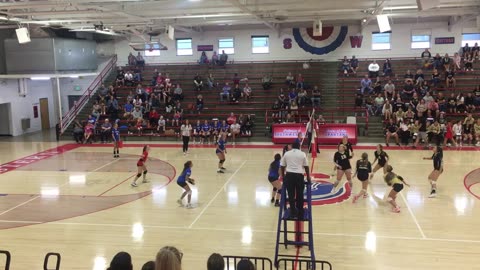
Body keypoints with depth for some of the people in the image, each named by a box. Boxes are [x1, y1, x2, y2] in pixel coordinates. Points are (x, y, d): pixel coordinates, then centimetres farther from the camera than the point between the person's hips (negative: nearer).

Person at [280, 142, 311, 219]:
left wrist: (283, 176, 24)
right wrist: (308, 178, 16)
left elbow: (282, 166, 12)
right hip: (299, 175, -1)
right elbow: (306, 167, 6)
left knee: (291, 195, 7)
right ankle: (300, 215, 17)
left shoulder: (286, 153, 10)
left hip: (289, 175, 1)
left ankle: (293, 214, 7)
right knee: (300, 195, 9)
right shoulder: (302, 154, 6)